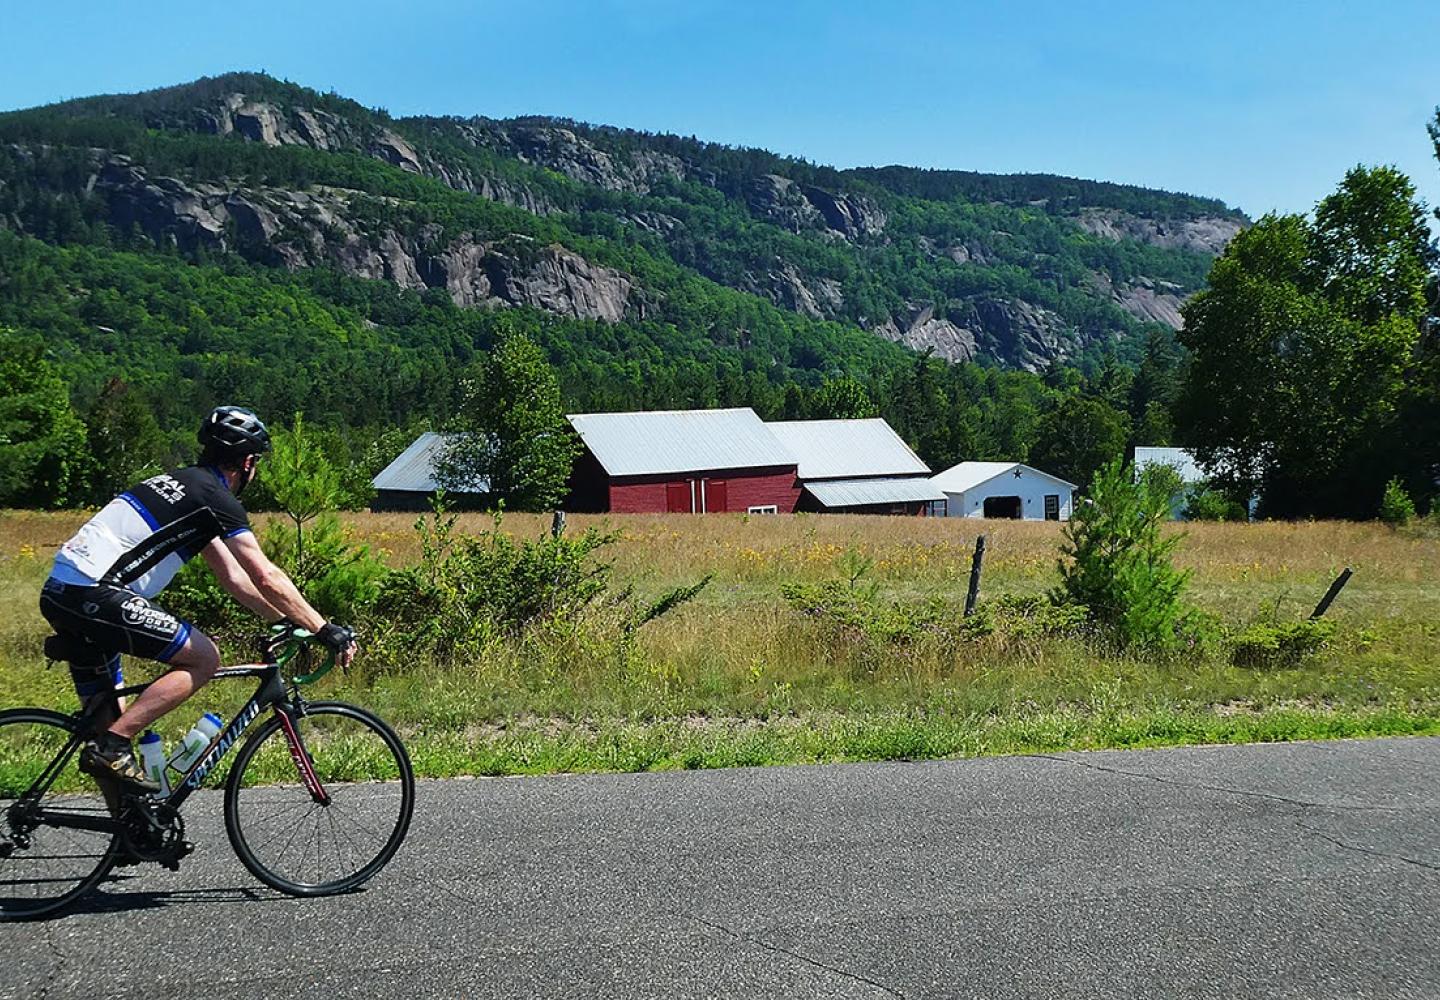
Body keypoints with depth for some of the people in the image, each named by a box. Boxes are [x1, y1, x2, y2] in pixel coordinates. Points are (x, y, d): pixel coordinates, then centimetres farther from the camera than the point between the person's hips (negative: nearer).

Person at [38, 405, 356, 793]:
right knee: (203, 658, -6)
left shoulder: (184, 485, 24)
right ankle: (112, 746, -9)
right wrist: (325, 629, -4)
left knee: (109, 716, 17)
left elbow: (233, 576, 26)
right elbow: (267, 578, -9)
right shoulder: (217, 499, -6)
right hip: (94, 595, -10)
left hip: (59, 593, 10)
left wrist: (287, 621, 25)